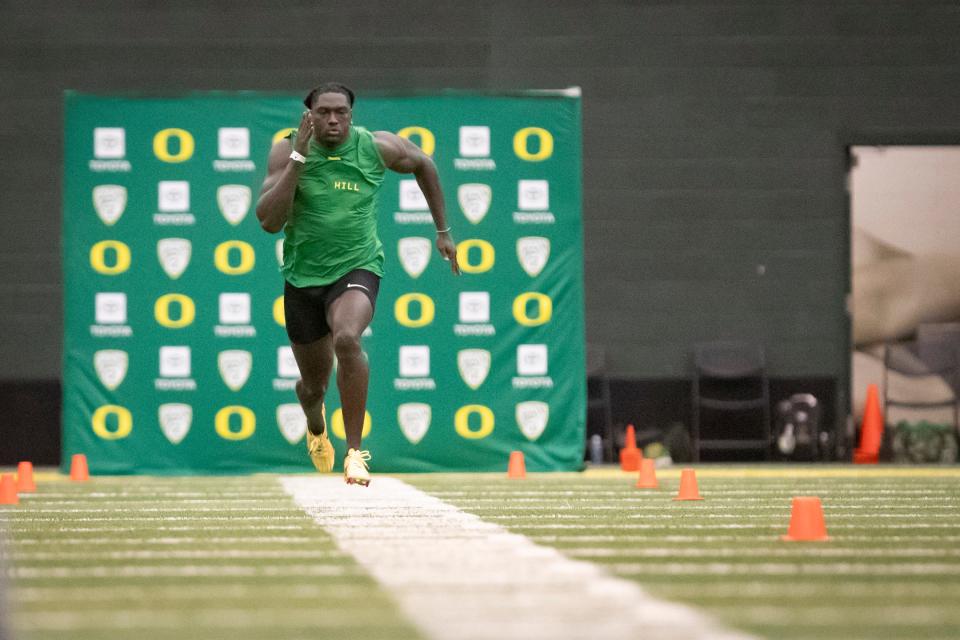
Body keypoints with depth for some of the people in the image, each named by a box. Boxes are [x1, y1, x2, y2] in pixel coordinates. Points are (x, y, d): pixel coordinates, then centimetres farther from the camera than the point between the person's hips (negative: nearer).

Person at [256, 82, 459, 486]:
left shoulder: (377, 147, -7)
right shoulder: (286, 152, -10)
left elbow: (423, 164, 15)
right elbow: (269, 222, -21)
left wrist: (443, 231, 18)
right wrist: (298, 158, -26)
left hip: (357, 267, -2)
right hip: (303, 275, 2)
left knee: (346, 339, -34)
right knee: (314, 383, 15)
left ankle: (355, 452, -24)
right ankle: (315, 426, 55)